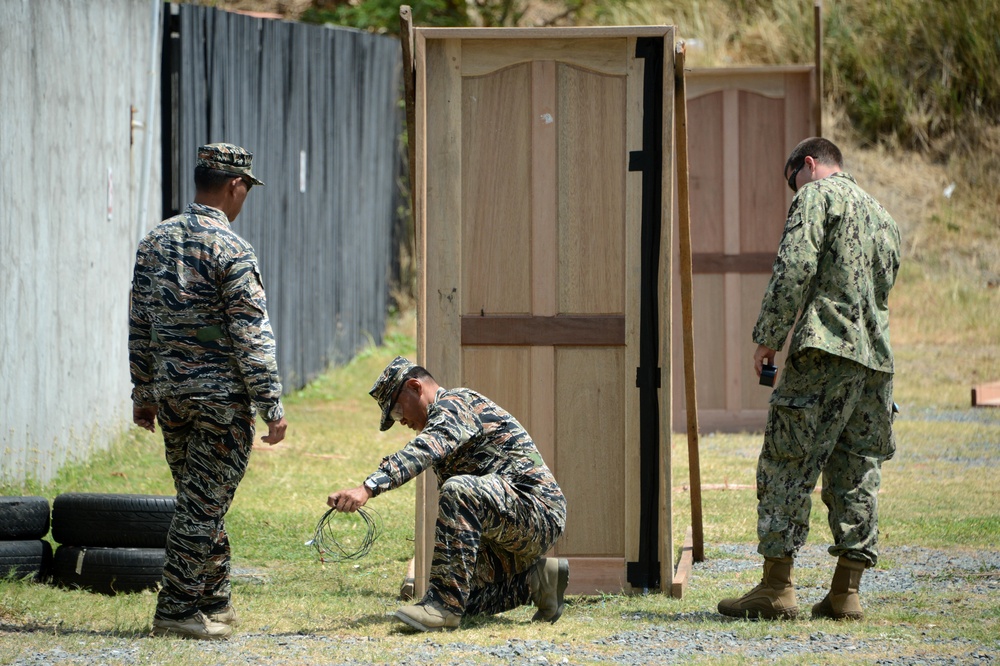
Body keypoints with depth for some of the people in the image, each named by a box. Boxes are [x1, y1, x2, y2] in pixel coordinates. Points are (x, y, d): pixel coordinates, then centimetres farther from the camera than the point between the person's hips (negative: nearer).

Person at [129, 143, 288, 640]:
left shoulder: (154, 242, 7)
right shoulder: (232, 251, -13)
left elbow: (139, 326, 11)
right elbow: (252, 337, -14)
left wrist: (142, 394, 17)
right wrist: (271, 407, -11)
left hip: (169, 390, 7)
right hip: (221, 394, -7)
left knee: (199, 499, 17)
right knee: (203, 505, -1)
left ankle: (214, 602, 24)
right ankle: (176, 610, -1)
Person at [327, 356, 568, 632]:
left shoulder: (455, 404, -7)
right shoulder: (449, 414, 25)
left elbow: (422, 453, -29)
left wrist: (368, 488, -40)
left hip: (537, 510, -11)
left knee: (460, 490, -35)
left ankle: (445, 604, -35)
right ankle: (536, 580, 12)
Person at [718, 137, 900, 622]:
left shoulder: (817, 196, 0)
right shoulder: (882, 216, 25)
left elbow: (794, 269, -12)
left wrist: (768, 338, -9)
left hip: (826, 348, -7)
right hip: (876, 361, 7)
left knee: (787, 466, -5)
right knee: (858, 474, 8)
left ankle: (776, 587, -8)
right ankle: (845, 592, 5)